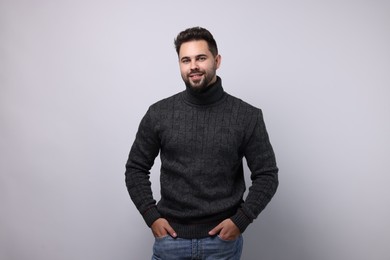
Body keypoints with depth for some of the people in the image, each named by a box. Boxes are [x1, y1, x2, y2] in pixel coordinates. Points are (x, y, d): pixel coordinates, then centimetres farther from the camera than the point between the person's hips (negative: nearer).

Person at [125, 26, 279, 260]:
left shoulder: (247, 116, -5)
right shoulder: (159, 113, -2)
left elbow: (267, 175, 0)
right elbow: (136, 169, 6)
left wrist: (241, 220, -9)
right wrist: (151, 216, -3)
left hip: (223, 240, -1)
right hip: (170, 238, 1)